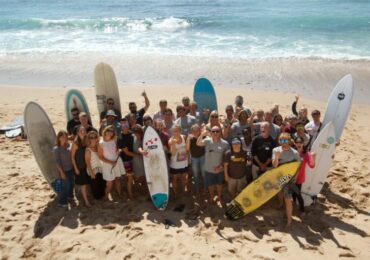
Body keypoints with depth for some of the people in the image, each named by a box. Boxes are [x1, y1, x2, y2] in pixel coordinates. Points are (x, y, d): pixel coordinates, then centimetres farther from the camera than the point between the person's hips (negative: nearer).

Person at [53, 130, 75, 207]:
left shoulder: (68, 145, -1)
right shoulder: (56, 149, -17)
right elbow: (57, 161, -16)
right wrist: (61, 172, -15)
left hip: (71, 168, 6)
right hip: (64, 170, -6)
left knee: (71, 183, 19)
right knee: (66, 186, 2)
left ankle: (69, 196, 44)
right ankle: (62, 201, 20)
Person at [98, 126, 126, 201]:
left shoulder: (114, 141, -1)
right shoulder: (101, 143, -14)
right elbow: (101, 157, -11)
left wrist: (118, 151, -7)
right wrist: (111, 162, -16)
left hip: (117, 162, 5)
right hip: (108, 164, -4)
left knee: (118, 178, 12)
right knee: (110, 182, 3)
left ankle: (119, 194, 27)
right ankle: (107, 195, 24)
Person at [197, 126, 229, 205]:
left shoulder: (225, 143, -12)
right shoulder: (208, 141, -13)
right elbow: (198, 143, -28)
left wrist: (221, 165, -13)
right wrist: (202, 135, -43)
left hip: (220, 169, 0)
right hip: (209, 169, 0)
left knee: (219, 184, 22)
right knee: (210, 185, 20)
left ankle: (219, 197, 47)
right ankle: (212, 197, 46)